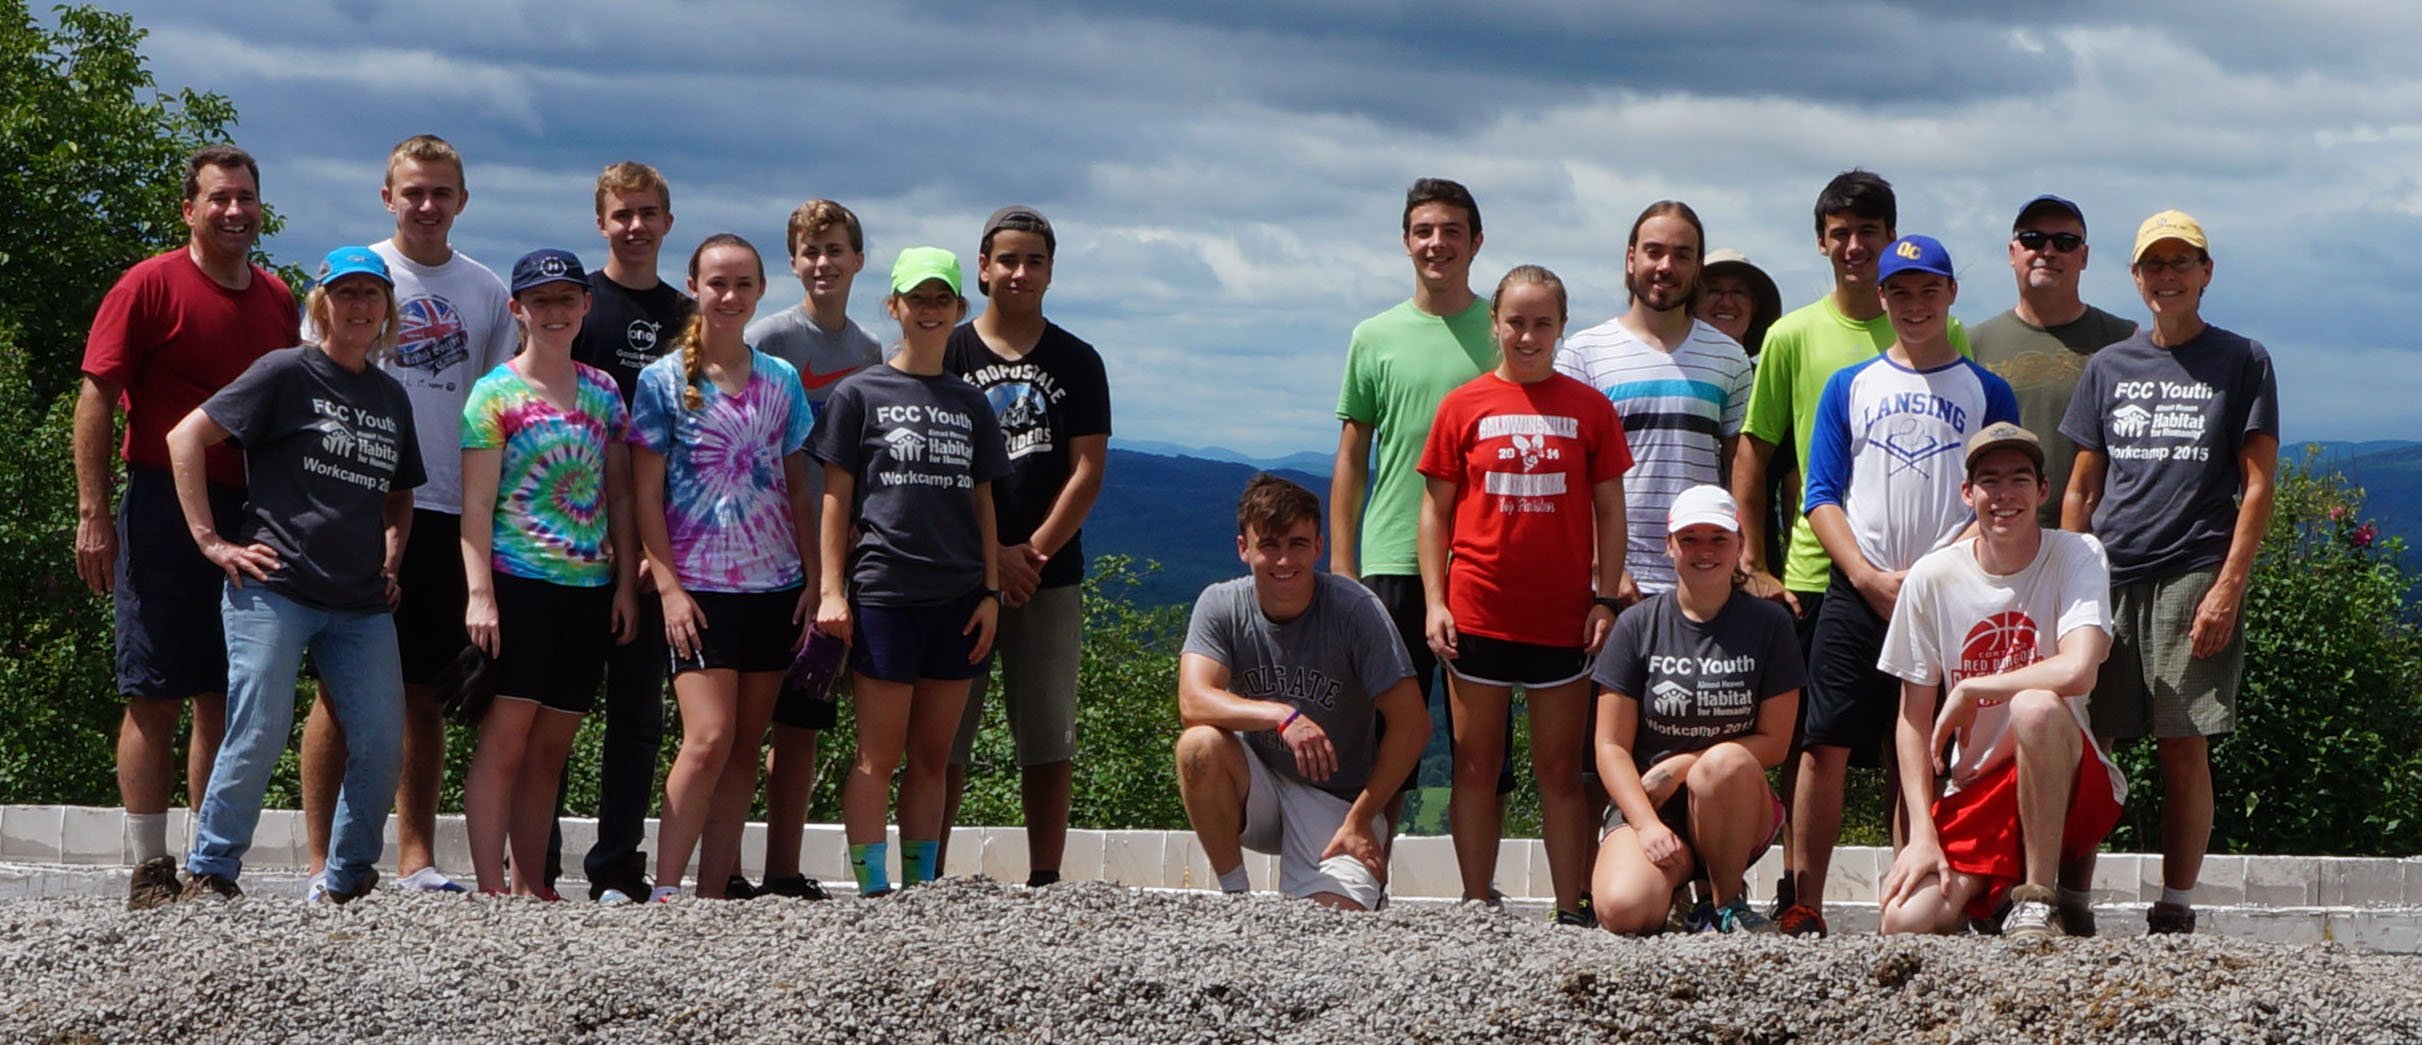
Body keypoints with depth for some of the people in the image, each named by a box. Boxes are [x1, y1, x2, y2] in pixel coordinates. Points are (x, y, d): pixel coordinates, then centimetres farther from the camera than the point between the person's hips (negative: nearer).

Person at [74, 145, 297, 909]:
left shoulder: (277, 299, 12)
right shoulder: (150, 287, -4)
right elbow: (96, 397, -7)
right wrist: (93, 512, -13)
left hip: (251, 514, 5)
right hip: (164, 508, -5)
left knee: (227, 698, 7)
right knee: (155, 695, -3)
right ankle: (150, 870, 1)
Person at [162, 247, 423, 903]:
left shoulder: (391, 398, 17)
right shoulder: (288, 374, -1)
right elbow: (186, 438, -4)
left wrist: (391, 557, 14)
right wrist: (211, 541, -7)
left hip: (362, 603, 6)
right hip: (275, 589, -5)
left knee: (383, 743, -1)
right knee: (258, 736, -10)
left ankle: (348, 882, 14)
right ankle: (209, 874, 3)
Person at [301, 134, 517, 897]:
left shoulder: (486, 291, 12)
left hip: (449, 511, 3)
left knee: (423, 691, 8)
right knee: (342, 687, -3)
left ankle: (416, 858, 12)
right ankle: (321, 861, 0)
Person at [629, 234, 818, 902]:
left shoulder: (781, 381, 10)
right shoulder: (664, 381, -1)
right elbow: (646, 494, -2)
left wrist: (813, 580, 7)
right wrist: (668, 587, -10)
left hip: (775, 585, 4)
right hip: (700, 587, -4)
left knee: (747, 745, 4)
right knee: (709, 738, -16)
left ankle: (715, 885, 8)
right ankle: (665, 888, -10)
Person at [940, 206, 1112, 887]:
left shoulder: (1077, 363, 9)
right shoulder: (946, 355, 6)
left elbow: (1088, 471, 3)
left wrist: (1033, 552, -8)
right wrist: (991, 555, -8)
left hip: (1050, 574, 1)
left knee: (1048, 739, 1)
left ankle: (1045, 882, 3)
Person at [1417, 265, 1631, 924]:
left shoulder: (1589, 409, 5)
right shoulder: (1464, 406, 4)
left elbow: (1609, 511, 7)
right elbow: (1436, 508, 6)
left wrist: (1606, 600, -1)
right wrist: (1435, 602, -1)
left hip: (1562, 618, 0)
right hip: (1478, 614, 0)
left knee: (1560, 769, 4)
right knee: (1476, 764, 5)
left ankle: (1572, 913, 6)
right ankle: (1477, 909, 10)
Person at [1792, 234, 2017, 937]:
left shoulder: (1987, 393, 10)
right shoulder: (1849, 387, 12)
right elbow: (1822, 496, 7)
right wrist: (1870, 576, -7)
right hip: (1855, 591, 0)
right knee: (1824, 745, -7)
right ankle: (1804, 900, -5)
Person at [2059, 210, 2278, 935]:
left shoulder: (2241, 361, 5)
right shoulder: (2109, 368, 15)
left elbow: (2258, 486, 1)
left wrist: (2227, 588, -9)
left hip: (2193, 576, -3)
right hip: (2106, 576, 3)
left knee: (2183, 747, -6)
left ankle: (2176, 910, 0)